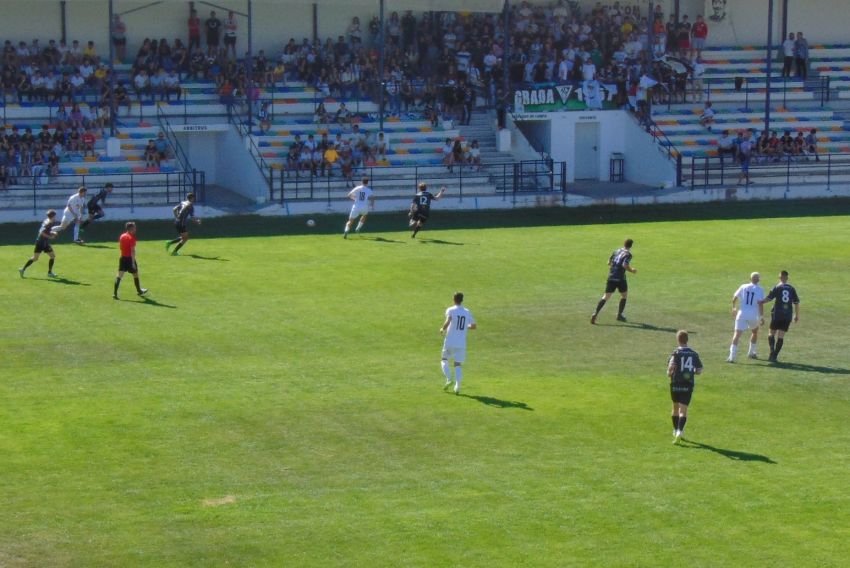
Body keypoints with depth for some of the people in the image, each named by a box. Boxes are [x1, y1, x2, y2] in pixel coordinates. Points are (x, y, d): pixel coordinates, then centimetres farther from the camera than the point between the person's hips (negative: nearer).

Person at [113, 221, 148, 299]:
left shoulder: (122, 236, 7)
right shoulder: (132, 237, -14)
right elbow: (132, 250, -19)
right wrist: (133, 262, -20)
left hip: (122, 257, 6)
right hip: (130, 258, -6)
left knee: (120, 275, -1)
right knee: (135, 274, 14)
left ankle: (115, 293, -13)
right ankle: (139, 291, 32)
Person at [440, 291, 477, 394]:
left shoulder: (450, 310, -6)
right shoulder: (467, 312, 7)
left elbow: (448, 321, -24)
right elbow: (474, 326, 14)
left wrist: (443, 329, -6)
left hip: (449, 342, -3)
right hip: (462, 343, 3)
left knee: (444, 359, 18)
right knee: (458, 364, 9)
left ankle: (449, 379, -1)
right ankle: (457, 386, -6)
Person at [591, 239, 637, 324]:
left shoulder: (616, 251, 13)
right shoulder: (628, 254, -7)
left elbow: (609, 262, 15)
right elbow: (625, 265, -20)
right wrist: (632, 270, -4)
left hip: (611, 277, 5)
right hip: (620, 278, -5)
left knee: (606, 297, 4)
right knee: (624, 295, 19)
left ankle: (595, 314, -12)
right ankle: (619, 315, 21)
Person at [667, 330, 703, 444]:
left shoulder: (676, 353, -8)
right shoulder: (694, 354, 2)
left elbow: (671, 366, -23)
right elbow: (699, 370, 4)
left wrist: (669, 373, -2)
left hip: (676, 384, -1)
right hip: (688, 385, 1)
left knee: (675, 408, 19)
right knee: (683, 410, -2)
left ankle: (676, 431, 31)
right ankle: (680, 431, -22)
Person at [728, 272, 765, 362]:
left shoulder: (743, 287, 7)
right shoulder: (760, 290, -2)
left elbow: (734, 298, 10)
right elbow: (760, 303, -10)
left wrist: (734, 308, 28)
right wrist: (762, 317, -5)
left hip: (742, 314, 1)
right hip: (753, 315, -1)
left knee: (737, 334, -6)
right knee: (755, 331, 27)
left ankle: (732, 356, -20)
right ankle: (751, 353, 33)